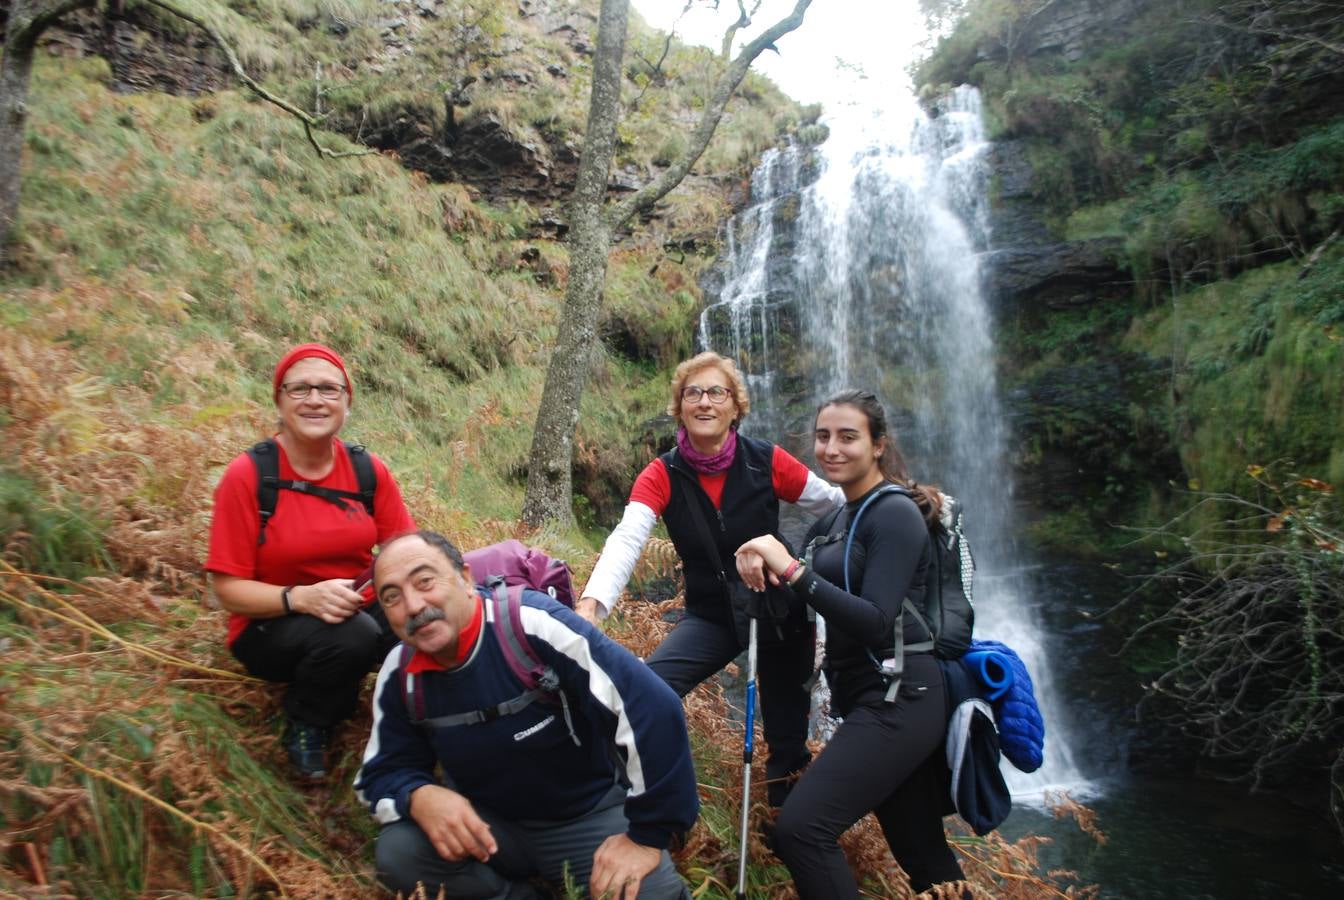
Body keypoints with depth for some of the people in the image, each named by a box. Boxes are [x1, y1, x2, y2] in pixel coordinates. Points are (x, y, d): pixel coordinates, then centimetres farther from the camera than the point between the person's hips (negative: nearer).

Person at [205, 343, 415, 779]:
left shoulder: (369, 470, -5)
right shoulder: (247, 475, -15)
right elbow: (229, 589, -13)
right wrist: (301, 598, -31)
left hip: (359, 609, 3)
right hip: (272, 625, -3)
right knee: (352, 636, -35)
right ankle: (304, 727, -3)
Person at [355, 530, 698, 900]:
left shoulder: (531, 623, -30)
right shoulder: (399, 675, -10)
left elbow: (654, 710, -34)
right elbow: (383, 773, 2)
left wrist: (647, 837, -26)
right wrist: (419, 797, -23)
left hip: (591, 813, -4)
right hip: (489, 822, 4)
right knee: (397, 853, -21)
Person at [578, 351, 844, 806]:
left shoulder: (766, 461, -15)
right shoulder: (662, 475, -14)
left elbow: (835, 502, -5)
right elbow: (626, 539, -28)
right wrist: (591, 602, -44)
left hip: (779, 607, 0)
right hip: (712, 614, 0)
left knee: (787, 732, 12)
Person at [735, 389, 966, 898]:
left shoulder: (895, 514, -13)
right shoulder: (840, 517, 12)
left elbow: (877, 624, -24)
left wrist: (790, 569, -28)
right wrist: (762, 568, -8)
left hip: (897, 701, -9)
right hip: (867, 698, 9)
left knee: (800, 828, -18)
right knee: (922, 854, 18)